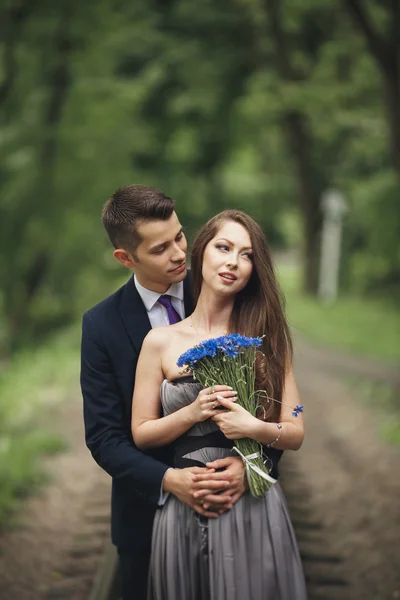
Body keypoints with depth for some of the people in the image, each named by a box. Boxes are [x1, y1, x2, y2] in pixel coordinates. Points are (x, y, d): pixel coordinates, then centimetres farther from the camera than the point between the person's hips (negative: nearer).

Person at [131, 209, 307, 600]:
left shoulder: (266, 340, 3)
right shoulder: (161, 342, 0)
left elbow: (296, 433, 2)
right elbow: (141, 433, 3)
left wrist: (255, 428, -17)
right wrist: (193, 412, -13)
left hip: (256, 506, 1)